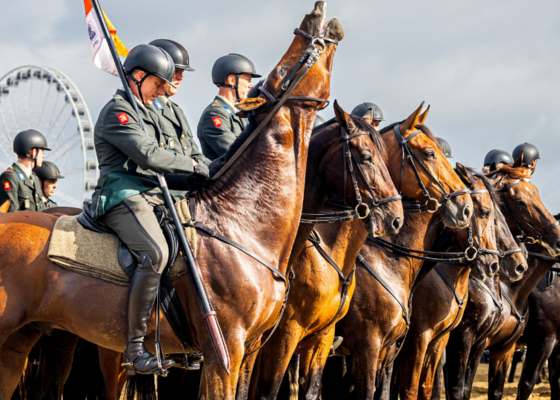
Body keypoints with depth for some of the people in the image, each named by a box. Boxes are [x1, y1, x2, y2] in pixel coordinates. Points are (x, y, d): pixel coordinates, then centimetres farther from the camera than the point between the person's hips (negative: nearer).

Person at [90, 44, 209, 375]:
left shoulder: (145, 114, 28)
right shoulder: (118, 111, -4)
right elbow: (149, 156, -15)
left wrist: (192, 180, 14)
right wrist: (193, 165, -5)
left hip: (148, 196, 11)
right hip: (123, 197, -11)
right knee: (155, 253, -32)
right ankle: (135, 349, -33)